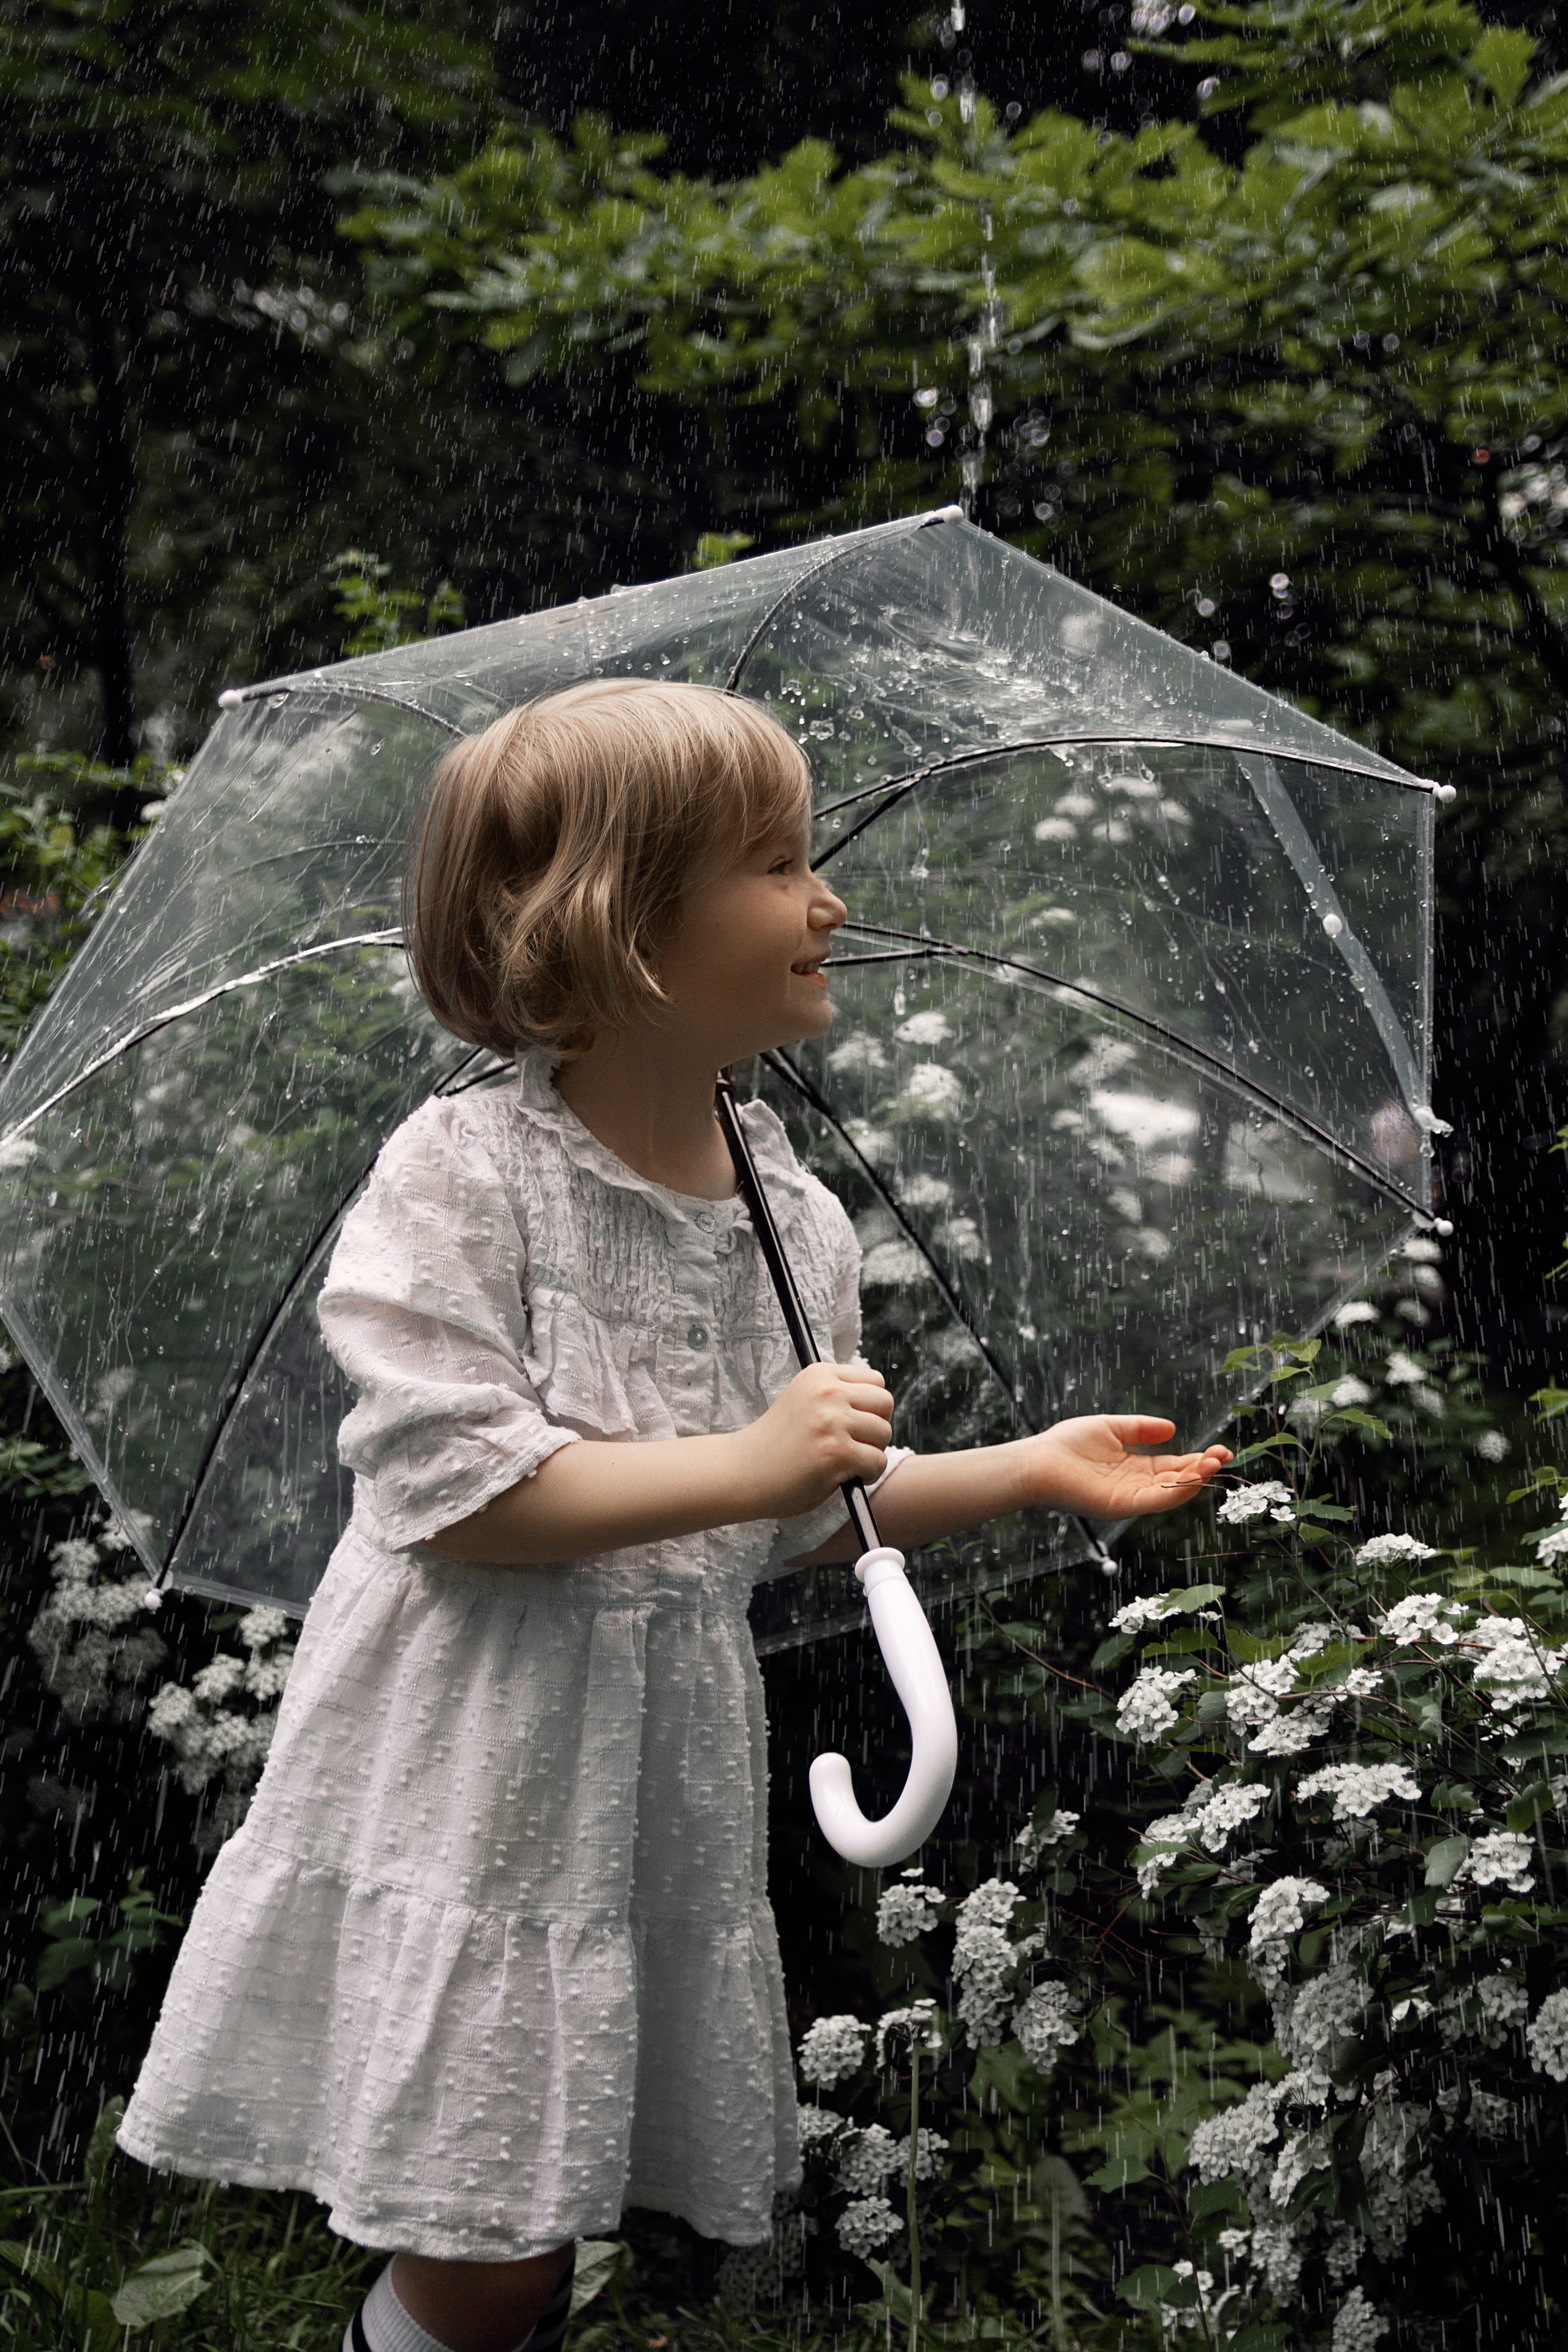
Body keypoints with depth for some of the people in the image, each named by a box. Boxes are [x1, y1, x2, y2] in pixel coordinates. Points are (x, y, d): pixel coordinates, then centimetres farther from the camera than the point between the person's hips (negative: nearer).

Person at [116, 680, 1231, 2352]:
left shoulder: (799, 1223, 5)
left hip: (666, 1764, 6)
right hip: (473, 1779, -5)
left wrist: (1028, 1468, 5)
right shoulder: (461, 1176, -13)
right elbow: (447, 1489, -21)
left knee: (553, 2207, 12)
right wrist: (748, 1464, -24)